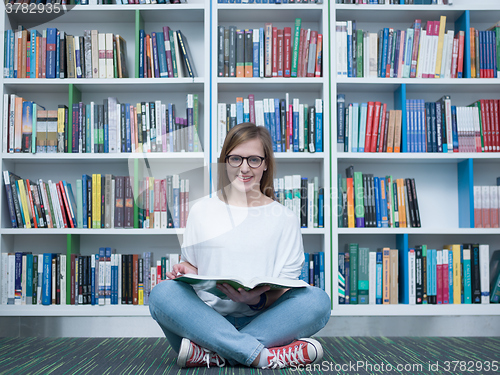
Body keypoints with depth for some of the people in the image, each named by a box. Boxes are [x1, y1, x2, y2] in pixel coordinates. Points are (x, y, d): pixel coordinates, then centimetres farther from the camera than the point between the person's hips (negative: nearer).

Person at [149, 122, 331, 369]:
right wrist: (184, 271, -9)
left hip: (263, 320, 0)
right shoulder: (201, 211, 12)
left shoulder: (285, 218, 9)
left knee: (318, 299, -27)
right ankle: (264, 356, -31)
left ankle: (210, 355, -28)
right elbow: (191, 265, 16)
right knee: (162, 293, -28)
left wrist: (257, 300, -19)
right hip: (208, 318, 0)